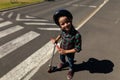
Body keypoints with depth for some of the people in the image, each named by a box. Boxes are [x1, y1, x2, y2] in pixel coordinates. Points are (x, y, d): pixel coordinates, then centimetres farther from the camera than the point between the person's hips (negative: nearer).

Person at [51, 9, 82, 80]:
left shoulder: (76, 35, -42)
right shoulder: (63, 30, -25)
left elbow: (78, 49, -32)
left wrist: (65, 51, -31)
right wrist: (56, 39, -10)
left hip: (70, 53, -4)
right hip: (61, 49, 5)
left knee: (70, 62, 27)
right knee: (61, 58, 35)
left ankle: (71, 69, 62)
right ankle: (64, 63, 71)